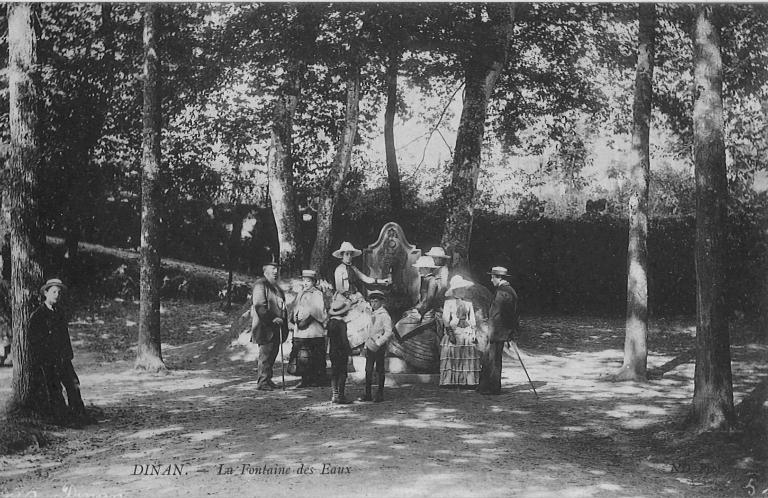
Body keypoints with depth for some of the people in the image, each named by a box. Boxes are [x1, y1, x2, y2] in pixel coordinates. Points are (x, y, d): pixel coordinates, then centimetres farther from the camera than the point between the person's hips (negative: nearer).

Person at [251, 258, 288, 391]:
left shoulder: (276, 287, 20)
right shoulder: (260, 285, -8)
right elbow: (259, 306, -16)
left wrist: (284, 323, 14)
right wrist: (272, 319, -20)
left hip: (275, 329, 8)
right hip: (266, 328, -8)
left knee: (272, 355, 10)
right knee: (265, 355, -8)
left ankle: (268, 380, 17)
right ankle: (262, 382, -5)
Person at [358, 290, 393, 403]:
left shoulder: (384, 315, -10)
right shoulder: (373, 315, 13)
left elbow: (388, 333, -15)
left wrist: (378, 343, -20)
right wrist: (367, 345, 13)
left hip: (379, 347, -7)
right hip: (370, 346, 7)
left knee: (380, 370, 1)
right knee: (368, 370, 5)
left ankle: (380, 394, 8)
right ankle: (367, 394, 9)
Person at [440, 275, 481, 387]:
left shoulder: (468, 301, 12)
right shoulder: (449, 301, 0)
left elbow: (472, 318, 14)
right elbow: (445, 318, -3)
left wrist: (474, 332, 6)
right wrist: (450, 333, -11)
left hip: (467, 332, 3)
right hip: (453, 331, -3)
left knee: (469, 356, -4)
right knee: (452, 357, -6)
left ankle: (469, 381, -3)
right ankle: (449, 381, -3)